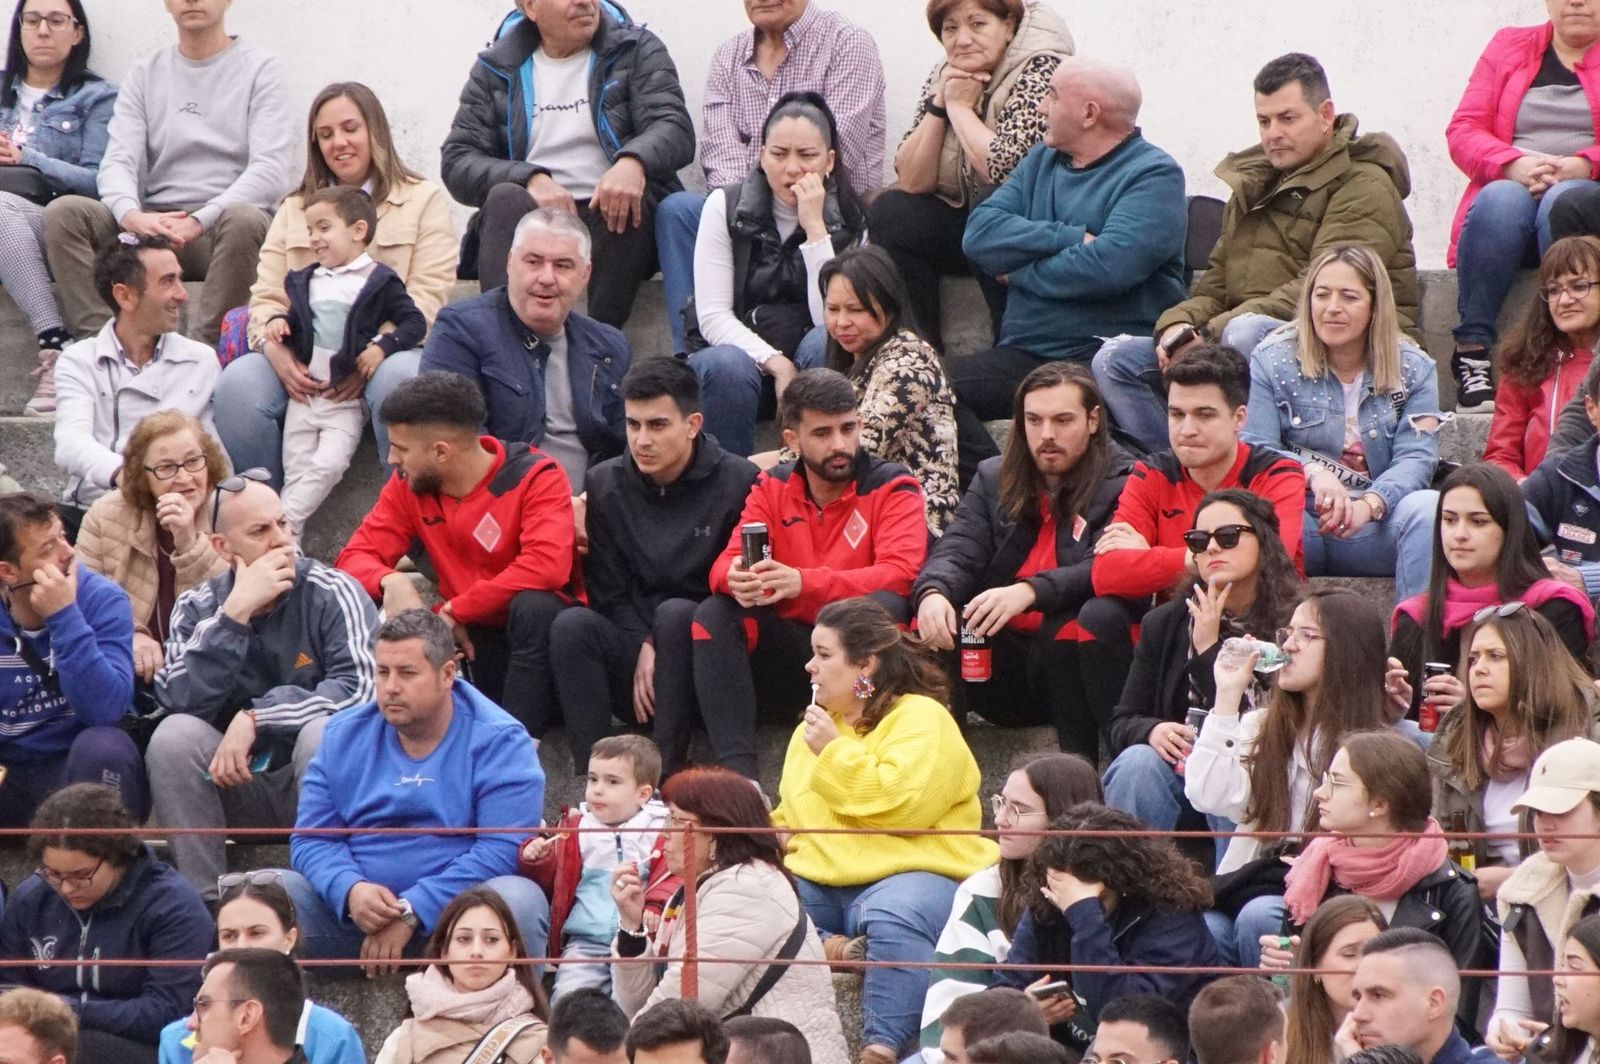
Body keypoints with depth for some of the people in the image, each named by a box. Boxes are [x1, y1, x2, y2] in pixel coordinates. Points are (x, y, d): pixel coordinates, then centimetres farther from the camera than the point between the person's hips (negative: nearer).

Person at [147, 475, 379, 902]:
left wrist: (255, 718, -24)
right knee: (173, 736, -23)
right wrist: (235, 612, -22)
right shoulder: (197, 608, 0)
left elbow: (361, 687, -23)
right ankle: (205, 899, -20)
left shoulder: (332, 594, -9)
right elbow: (179, 701, -17)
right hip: (239, 785, 2)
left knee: (322, 733, -32)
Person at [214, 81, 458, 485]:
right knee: (238, 383, -29)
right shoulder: (294, 210, 26)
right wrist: (275, 349, -11)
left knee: (399, 378, -39)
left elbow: (426, 299, 0)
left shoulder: (424, 200, 13)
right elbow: (266, 298, 14)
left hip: (383, 357, -3)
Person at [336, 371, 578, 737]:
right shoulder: (409, 487, 1)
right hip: (472, 638, 4)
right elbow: (356, 557, 0)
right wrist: (390, 581, -24)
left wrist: (455, 610, -24)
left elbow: (548, 567, -29)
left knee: (533, 606, -38)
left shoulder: (536, 477, -14)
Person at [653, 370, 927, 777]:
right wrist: (737, 579, -29)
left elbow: (900, 575, -19)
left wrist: (803, 583, -33)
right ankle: (736, 771, -32)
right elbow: (727, 564, 0)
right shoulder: (772, 487, 9)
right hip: (791, 650, 3)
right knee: (713, 615, -20)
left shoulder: (892, 488, -3)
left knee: (884, 606, -33)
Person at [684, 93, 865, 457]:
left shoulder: (849, 221, -1)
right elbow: (712, 316, -10)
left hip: (804, 361, 1)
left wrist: (815, 228, -20)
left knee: (823, 345, -32)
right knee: (728, 367, -35)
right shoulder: (725, 205, -3)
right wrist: (775, 363, -24)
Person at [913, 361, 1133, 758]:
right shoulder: (993, 479, 18)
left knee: (1072, 627, -36)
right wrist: (933, 592, -20)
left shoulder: (1122, 486, 2)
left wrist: (1029, 593, -33)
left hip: (1069, 660, -4)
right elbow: (957, 551, 5)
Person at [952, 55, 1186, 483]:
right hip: (1024, 354, 6)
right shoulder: (1042, 162, 21)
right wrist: (1071, 239, -8)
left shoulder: (1155, 175, -1)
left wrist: (1021, 272, -4)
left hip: (1109, 356, -6)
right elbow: (980, 233, 5)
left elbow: (1108, 265, -18)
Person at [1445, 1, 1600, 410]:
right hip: (1511, 200, 1)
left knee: (1563, 200, -37)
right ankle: (1471, 350, -39)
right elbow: (1463, 130, 8)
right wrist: (1514, 165, -13)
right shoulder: (1509, 46, 21)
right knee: (1501, 199, -34)